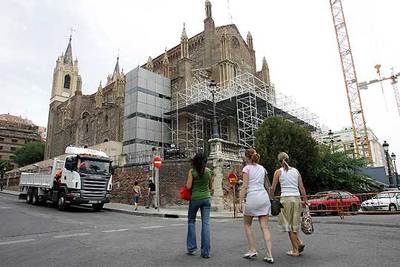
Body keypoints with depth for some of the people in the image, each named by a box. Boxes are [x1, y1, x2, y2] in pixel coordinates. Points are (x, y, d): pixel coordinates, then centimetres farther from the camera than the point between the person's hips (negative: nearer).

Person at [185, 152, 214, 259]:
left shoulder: (192, 171, -8)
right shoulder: (208, 171, 1)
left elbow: (188, 186, -10)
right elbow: (210, 186, 8)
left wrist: (187, 181, 9)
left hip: (195, 198, -2)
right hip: (206, 198, 2)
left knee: (191, 221, 17)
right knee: (206, 223, 4)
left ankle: (191, 247, 18)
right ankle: (206, 252, 6)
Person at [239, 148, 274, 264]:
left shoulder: (247, 168, -2)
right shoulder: (262, 168, 15)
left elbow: (245, 186, -9)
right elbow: (267, 184, 15)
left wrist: (241, 201, -8)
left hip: (252, 197, -5)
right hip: (264, 197, 5)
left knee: (247, 225, 14)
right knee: (265, 227, 5)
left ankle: (252, 250, 15)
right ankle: (269, 255, 2)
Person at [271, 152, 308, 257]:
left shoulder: (278, 172, -1)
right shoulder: (296, 171, 9)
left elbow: (273, 188, -2)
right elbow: (302, 187, 8)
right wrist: (305, 200, 15)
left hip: (286, 199, -4)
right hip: (297, 199, 4)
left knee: (289, 225, 6)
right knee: (294, 223, 21)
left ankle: (295, 250, 11)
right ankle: (299, 242, 7)